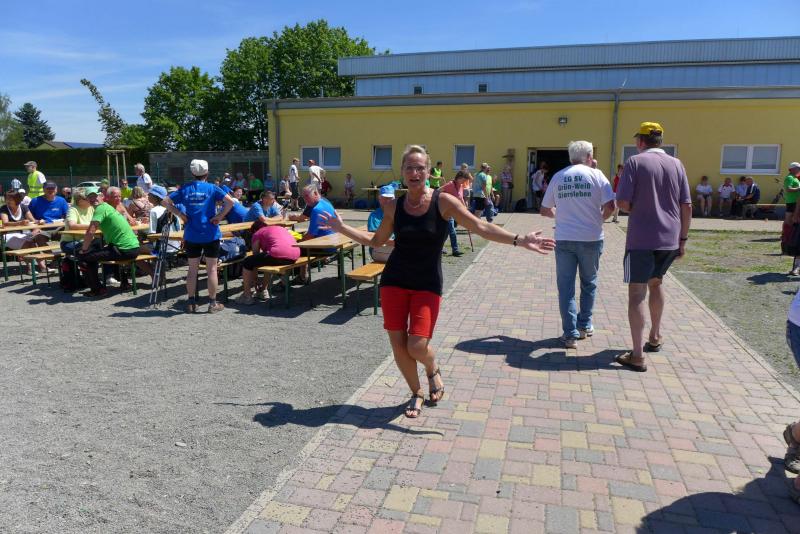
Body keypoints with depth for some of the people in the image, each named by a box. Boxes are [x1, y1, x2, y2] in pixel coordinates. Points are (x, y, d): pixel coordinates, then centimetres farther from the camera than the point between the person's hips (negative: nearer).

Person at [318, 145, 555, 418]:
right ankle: (416, 393, 29)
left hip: (427, 284, -3)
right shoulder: (394, 206, 1)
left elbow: (481, 227, -11)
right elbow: (376, 240, 13)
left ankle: (433, 371, 27)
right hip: (394, 281, 3)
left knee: (417, 345, -12)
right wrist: (341, 228, 10)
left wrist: (519, 240, -20)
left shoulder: (443, 201, -9)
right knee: (398, 344, 2)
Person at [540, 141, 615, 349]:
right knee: (589, 284, 18)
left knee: (566, 286, 5)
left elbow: (545, 210, 10)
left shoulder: (558, 177, 6)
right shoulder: (596, 175, -1)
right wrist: (600, 219, 11)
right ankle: (585, 326, 28)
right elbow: (610, 206, -9)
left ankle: (570, 334, 4)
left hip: (564, 239, 1)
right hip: (590, 238, -1)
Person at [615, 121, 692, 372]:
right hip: (670, 239, 5)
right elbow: (687, 206, 7)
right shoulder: (676, 164, 7)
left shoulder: (635, 162, -7)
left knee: (636, 293, -2)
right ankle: (655, 337, 38)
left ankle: (637, 356, -6)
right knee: (655, 283, 25)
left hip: (641, 239, -5)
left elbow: (623, 203, -13)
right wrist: (683, 239, 15)